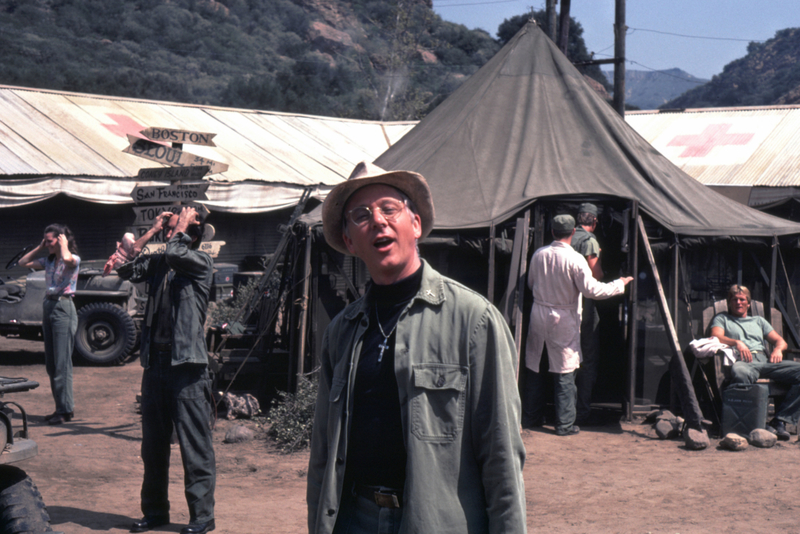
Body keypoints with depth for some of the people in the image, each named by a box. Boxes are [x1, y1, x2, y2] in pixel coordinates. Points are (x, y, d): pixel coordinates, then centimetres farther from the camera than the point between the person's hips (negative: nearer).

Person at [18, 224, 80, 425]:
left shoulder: (73, 259, -7)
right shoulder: (48, 260, 14)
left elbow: (66, 258, -31)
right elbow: (23, 262, 18)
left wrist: (64, 245, -13)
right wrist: (39, 248, 11)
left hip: (63, 308, -8)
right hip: (48, 306, 8)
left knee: (62, 362, -9)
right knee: (51, 363, 9)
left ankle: (66, 410, -6)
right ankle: (61, 408, 15)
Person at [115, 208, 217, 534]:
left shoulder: (201, 263, -3)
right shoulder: (158, 264, 13)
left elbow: (174, 253, -20)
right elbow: (125, 269, 5)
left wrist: (182, 225, -2)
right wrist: (152, 231, 8)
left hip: (187, 364, -6)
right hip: (155, 362, 6)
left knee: (195, 446, -3)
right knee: (153, 445, 14)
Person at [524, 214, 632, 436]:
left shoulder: (538, 254, 1)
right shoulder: (575, 259, -15)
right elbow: (591, 289, -16)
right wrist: (619, 284, -4)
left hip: (538, 312, 5)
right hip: (563, 319, -5)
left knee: (534, 367, 14)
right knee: (564, 372, 2)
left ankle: (531, 417, 22)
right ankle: (565, 424, 5)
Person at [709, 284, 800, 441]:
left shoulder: (759, 320, 37)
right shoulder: (722, 319, 27)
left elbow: (780, 341, 27)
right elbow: (716, 337, 5)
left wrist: (778, 349, 3)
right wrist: (737, 342, -13)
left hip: (765, 360, 4)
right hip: (742, 361, -4)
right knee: (740, 372, -44)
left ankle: (780, 421, -27)